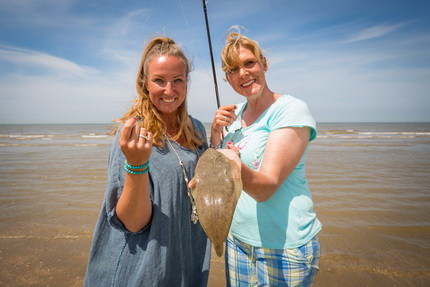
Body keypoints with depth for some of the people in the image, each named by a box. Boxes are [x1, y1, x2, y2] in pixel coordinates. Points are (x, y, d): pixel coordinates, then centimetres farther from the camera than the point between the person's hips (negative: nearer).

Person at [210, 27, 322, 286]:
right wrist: (216, 131, -8)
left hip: (284, 246, -6)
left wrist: (238, 168, -45)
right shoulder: (235, 113, 3)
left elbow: (266, 187, -25)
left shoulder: (291, 110, -17)